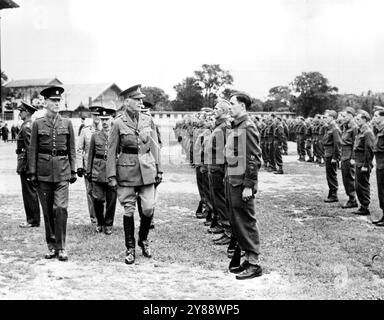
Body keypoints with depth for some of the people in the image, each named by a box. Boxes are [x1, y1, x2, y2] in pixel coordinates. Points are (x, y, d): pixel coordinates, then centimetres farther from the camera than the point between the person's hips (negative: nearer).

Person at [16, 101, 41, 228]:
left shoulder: (26, 127, -17)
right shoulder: (32, 125, 13)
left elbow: (30, 148, -21)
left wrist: (27, 167, -20)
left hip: (26, 162, -10)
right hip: (29, 162, 10)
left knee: (29, 193, -3)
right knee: (32, 192, 14)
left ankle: (33, 221, 4)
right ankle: (34, 218, 22)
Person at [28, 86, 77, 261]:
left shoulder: (67, 123, 6)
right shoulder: (38, 123, 4)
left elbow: (72, 149, 9)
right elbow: (33, 150, 5)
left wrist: (73, 171, 4)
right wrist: (32, 172, 0)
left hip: (62, 169, 0)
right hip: (44, 170, 1)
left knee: (60, 208, -11)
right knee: (47, 210, 7)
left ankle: (60, 247, -2)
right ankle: (51, 245, 19)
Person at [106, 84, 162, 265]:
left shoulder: (148, 120, 6)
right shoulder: (118, 123, -3)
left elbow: (155, 146, 10)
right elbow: (112, 151, -1)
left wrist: (158, 169, 7)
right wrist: (111, 175, -5)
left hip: (147, 169, 3)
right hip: (127, 170, -2)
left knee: (149, 207, -1)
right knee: (128, 210, 4)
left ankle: (143, 240, 25)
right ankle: (130, 248, 18)